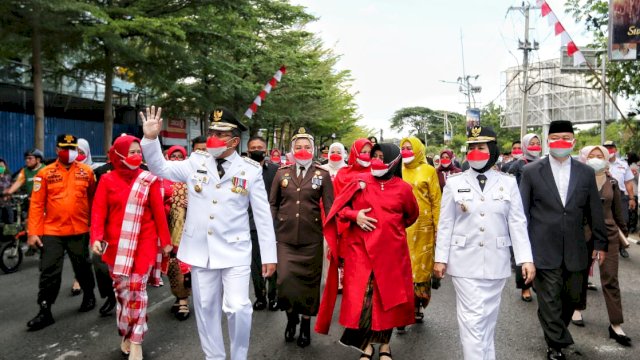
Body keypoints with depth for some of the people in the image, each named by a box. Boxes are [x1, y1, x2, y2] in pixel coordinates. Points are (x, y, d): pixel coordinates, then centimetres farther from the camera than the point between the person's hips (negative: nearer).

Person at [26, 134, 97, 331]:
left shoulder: (86, 171, 0)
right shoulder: (45, 173, -3)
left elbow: (93, 199, 6)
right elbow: (36, 204, -4)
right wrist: (33, 232, -9)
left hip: (79, 230, 1)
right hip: (51, 231, 0)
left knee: (82, 267, 16)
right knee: (49, 272, 2)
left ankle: (89, 295, 39)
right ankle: (45, 312, 14)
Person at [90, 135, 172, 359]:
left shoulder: (149, 180, -2)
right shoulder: (107, 180, 2)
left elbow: (159, 212, -1)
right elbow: (99, 211, -2)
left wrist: (165, 240, 1)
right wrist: (96, 238, -14)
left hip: (143, 244, -1)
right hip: (116, 245, 2)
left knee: (137, 290, -1)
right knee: (121, 290, 10)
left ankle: (136, 342, 9)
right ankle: (126, 335, 29)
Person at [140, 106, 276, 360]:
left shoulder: (250, 170, -5)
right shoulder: (196, 162, 3)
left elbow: (263, 215, -3)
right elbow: (160, 168, 6)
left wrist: (269, 255, -3)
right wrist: (151, 138, -11)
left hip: (235, 252, -3)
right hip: (201, 250, 3)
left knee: (238, 308, -9)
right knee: (206, 309, 13)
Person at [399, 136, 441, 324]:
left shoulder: (428, 171, 2)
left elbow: (436, 201, 1)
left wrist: (438, 227, -4)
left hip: (423, 226, -2)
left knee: (421, 265, 4)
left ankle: (418, 305, 18)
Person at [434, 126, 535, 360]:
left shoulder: (508, 183, 3)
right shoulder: (454, 183, 0)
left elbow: (518, 224, 1)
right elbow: (445, 224, 1)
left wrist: (526, 259, -6)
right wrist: (440, 258, -2)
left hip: (496, 262, 2)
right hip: (465, 261, -1)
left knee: (488, 318, 13)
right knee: (472, 318, -2)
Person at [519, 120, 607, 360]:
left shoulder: (586, 173, 6)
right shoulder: (531, 172, -3)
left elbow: (594, 211, 11)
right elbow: (522, 211, -1)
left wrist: (600, 243, 12)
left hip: (574, 250, 3)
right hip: (544, 249, -3)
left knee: (571, 297, 15)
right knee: (549, 299, 1)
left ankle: (556, 331, 40)